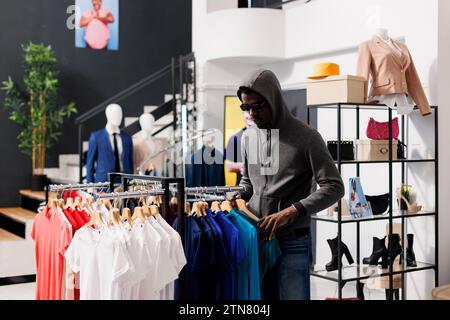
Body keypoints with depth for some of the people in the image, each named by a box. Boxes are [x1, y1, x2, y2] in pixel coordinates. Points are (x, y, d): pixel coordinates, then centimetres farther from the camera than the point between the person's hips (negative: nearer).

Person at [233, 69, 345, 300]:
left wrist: (292, 211, -23)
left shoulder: (306, 137, -9)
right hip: (256, 239, 5)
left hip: (293, 243, -5)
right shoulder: (248, 137, 8)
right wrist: (239, 196, 0)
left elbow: (334, 187, -13)